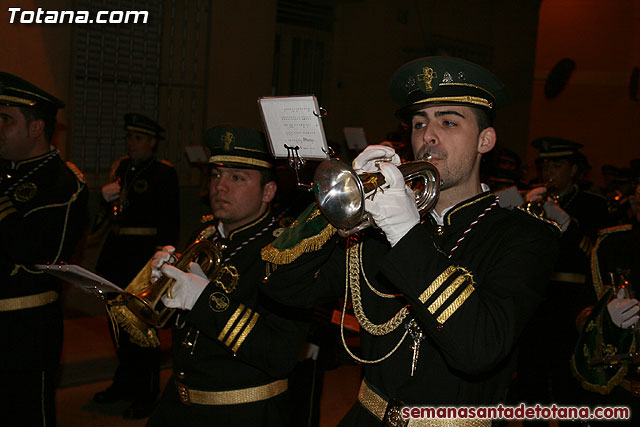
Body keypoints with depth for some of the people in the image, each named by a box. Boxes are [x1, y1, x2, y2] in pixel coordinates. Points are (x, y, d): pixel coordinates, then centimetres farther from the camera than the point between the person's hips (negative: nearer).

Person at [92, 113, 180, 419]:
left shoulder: (164, 173, -5)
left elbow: (170, 222, -6)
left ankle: (146, 395, 8)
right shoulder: (120, 167, 14)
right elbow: (107, 214, 18)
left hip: (145, 253, -7)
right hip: (116, 252, 7)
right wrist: (105, 197, -4)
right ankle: (124, 383, 30)